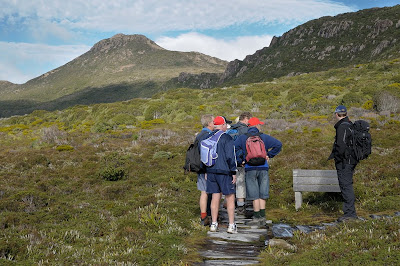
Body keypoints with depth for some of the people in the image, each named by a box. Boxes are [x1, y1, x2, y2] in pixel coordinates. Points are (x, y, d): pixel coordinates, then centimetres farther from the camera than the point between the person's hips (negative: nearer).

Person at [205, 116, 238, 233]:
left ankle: (214, 224, 15)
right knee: (230, 198, 3)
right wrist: (234, 173, -7)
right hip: (224, 172, -6)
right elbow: (230, 157, -14)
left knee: (215, 197, 12)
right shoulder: (227, 138, -11)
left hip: (211, 171, 6)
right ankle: (231, 226, 5)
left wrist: (206, 171, 20)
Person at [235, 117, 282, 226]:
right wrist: (269, 155, 5)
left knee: (255, 195, 2)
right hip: (263, 168, 1)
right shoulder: (264, 137, 4)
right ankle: (262, 217, 9)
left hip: (250, 169, -1)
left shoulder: (242, 138, 4)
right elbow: (278, 144, -1)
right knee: (262, 194, 8)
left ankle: (257, 218, 4)